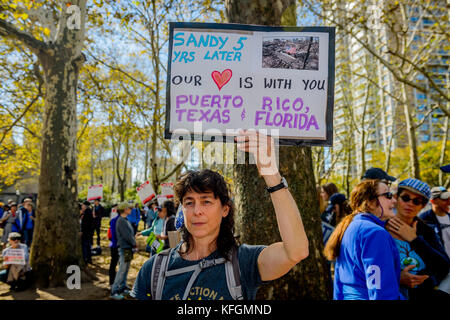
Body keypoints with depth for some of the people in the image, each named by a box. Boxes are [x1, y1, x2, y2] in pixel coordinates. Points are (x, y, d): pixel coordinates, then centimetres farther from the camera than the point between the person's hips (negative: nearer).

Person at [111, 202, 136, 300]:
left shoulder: (126, 220, 14)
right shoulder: (121, 220, -16)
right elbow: (126, 235, -19)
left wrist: (133, 243, 5)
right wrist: (134, 244, -8)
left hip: (128, 248, 9)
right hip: (124, 248, -9)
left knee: (125, 269, 15)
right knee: (122, 270, -6)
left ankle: (123, 288, 26)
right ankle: (114, 292, 1)